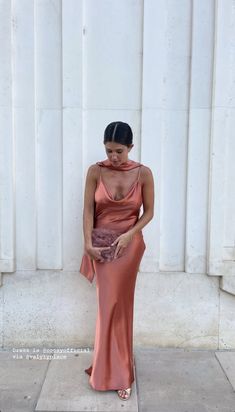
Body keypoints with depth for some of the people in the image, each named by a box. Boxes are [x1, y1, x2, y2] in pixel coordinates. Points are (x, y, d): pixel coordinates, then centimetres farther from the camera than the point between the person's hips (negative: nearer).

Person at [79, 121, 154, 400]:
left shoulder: (143, 173, -6)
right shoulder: (95, 171, -6)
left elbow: (149, 211, -1)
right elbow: (88, 209, -4)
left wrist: (129, 235, -13)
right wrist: (88, 244, -12)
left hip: (129, 244, 0)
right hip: (102, 244, 1)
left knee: (120, 305, 4)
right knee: (108, 305, 4)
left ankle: (115, 370, 21)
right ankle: (118, 372, 22)